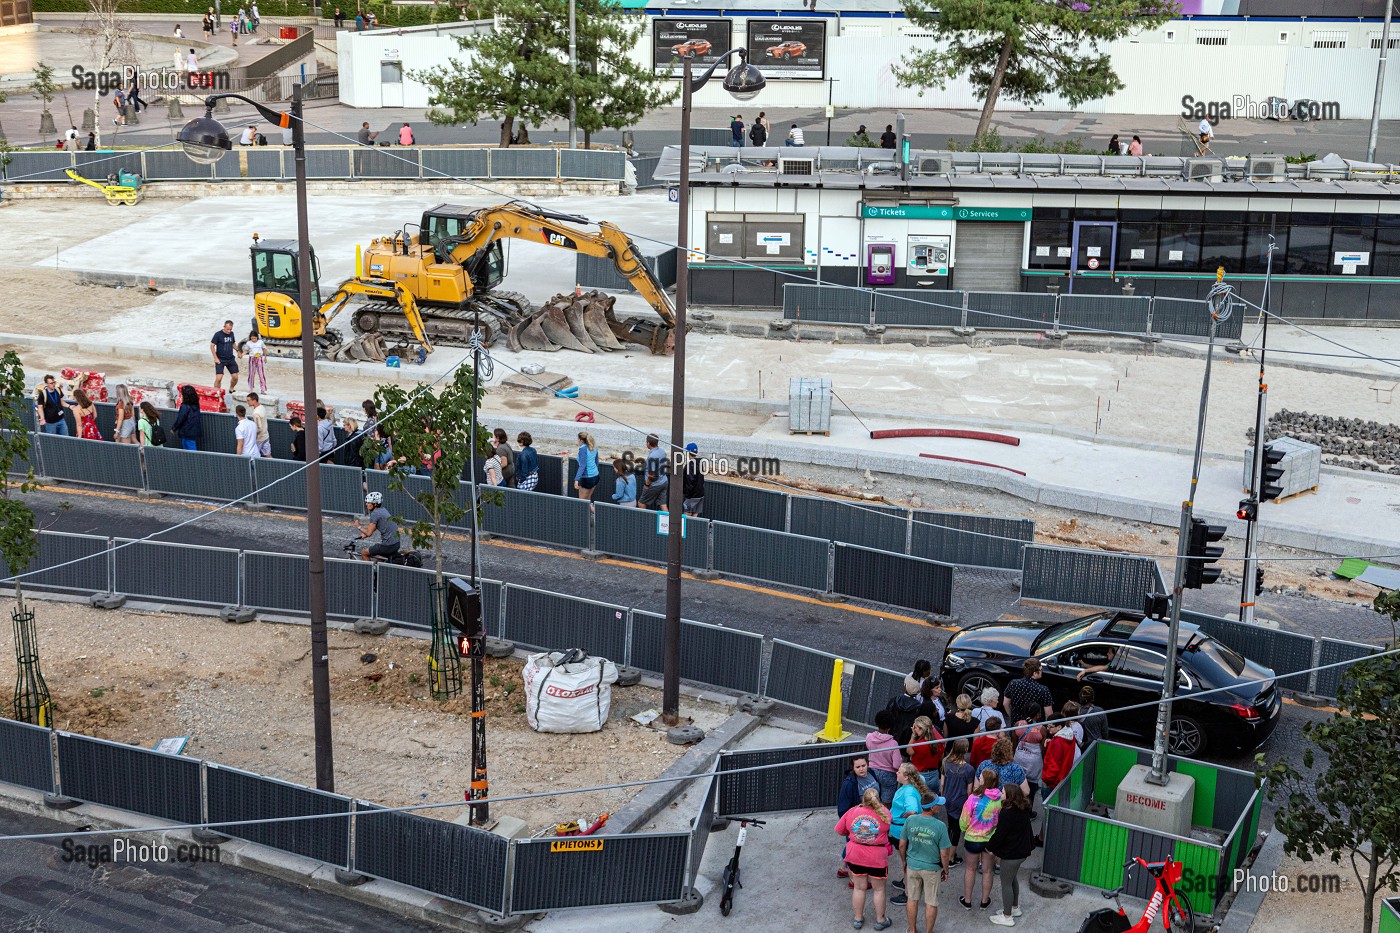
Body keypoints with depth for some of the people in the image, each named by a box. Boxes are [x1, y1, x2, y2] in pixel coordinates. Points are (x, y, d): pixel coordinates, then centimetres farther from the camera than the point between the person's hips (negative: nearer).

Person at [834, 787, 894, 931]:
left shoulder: (852, 812, -12)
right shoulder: (885, 814, -15)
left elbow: (839, 830, 0)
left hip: (855, 857, 2)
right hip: (877, 858, -2)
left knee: (859, 888, 18)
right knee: (879, 889, 16)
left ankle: (858, 919, 30)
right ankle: (880, 920, 28)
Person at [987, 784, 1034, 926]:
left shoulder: (1008, 814, -29)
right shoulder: (1023, 810, -1)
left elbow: (999, 834, -23)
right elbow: (1027, 830, 11)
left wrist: (989, 847, -7)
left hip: (1011, 854, -9)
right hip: (1022, 850, 9)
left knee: (1006, 884, 6)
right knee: (1013, 879, 27)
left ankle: (1007, 917, 17)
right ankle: (1015, 907, 42)